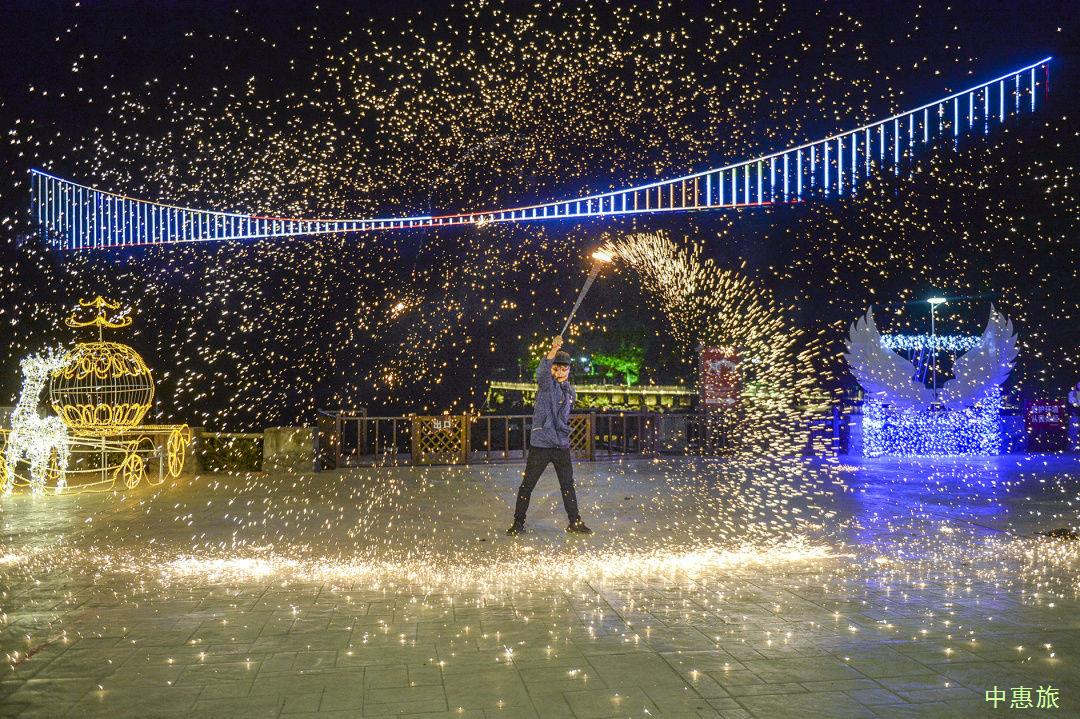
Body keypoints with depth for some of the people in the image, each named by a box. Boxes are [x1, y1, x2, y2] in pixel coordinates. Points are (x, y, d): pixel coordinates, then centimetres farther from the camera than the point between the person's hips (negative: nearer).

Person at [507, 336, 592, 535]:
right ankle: (518, 523, 13)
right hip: (540, 444, -5)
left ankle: (574, 522, 24)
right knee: (527, 485, 1)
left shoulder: (570, 391, 12)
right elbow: (542, 371, -31)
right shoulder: (546, 383, -7)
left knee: (568, 485, 13)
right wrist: (553, 350, -44)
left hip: (562, 445, 5)